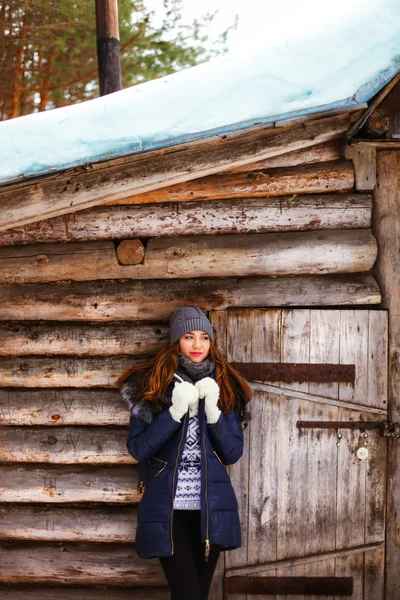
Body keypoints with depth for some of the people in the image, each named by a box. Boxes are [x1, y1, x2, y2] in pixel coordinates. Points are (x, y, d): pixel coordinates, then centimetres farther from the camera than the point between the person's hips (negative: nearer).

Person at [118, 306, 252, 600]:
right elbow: (137, 448, -7)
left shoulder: (224, 387, 5)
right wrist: (175, 411, -19)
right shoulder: (151, 384, -1)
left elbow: (233, 453, 1)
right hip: (167, 508, -3)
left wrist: (212, 410, -15)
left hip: (211, 507, 3)